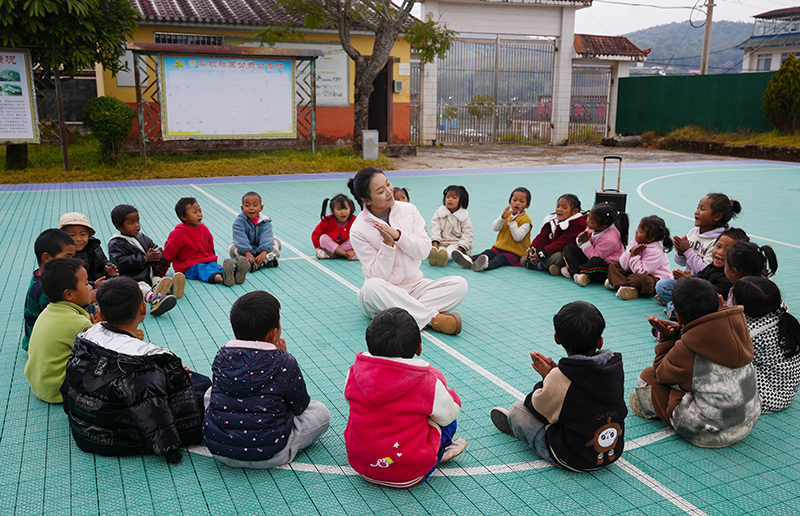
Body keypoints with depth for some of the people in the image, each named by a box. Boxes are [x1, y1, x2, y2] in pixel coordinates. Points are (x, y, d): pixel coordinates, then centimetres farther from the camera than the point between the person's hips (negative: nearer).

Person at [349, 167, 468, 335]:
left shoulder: (408, 210, 2)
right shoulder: (358, 230, -9)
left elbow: (424, 250, -2)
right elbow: (378, 275, -12)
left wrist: (398, 236, -16)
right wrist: (388, 244, -23)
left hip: (415, 286, 3)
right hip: (384, 293, -3)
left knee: (459, 284, -18)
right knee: (371, 287, -39)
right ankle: (434, 318, -30)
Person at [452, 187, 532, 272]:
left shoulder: (526, 220, -6)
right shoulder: (507, 214, 13)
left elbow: (518, 238, -17)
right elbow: (495, 228, -1)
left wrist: (512, 222, -24)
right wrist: (502, 218, -18)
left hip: (515, 252, -6)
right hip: (500, 246, 6)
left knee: (500, 258, -33)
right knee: (487, 253, -20)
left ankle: (486, 265, -65)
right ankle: (469, 261, -47)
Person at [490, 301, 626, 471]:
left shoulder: (558, 378, -28)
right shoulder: (615, 367, -11)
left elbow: (539, 407, -9)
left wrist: (547, 377, 3)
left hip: (572, 460, -6)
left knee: (517, 409, 10)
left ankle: (515, 426, 46)